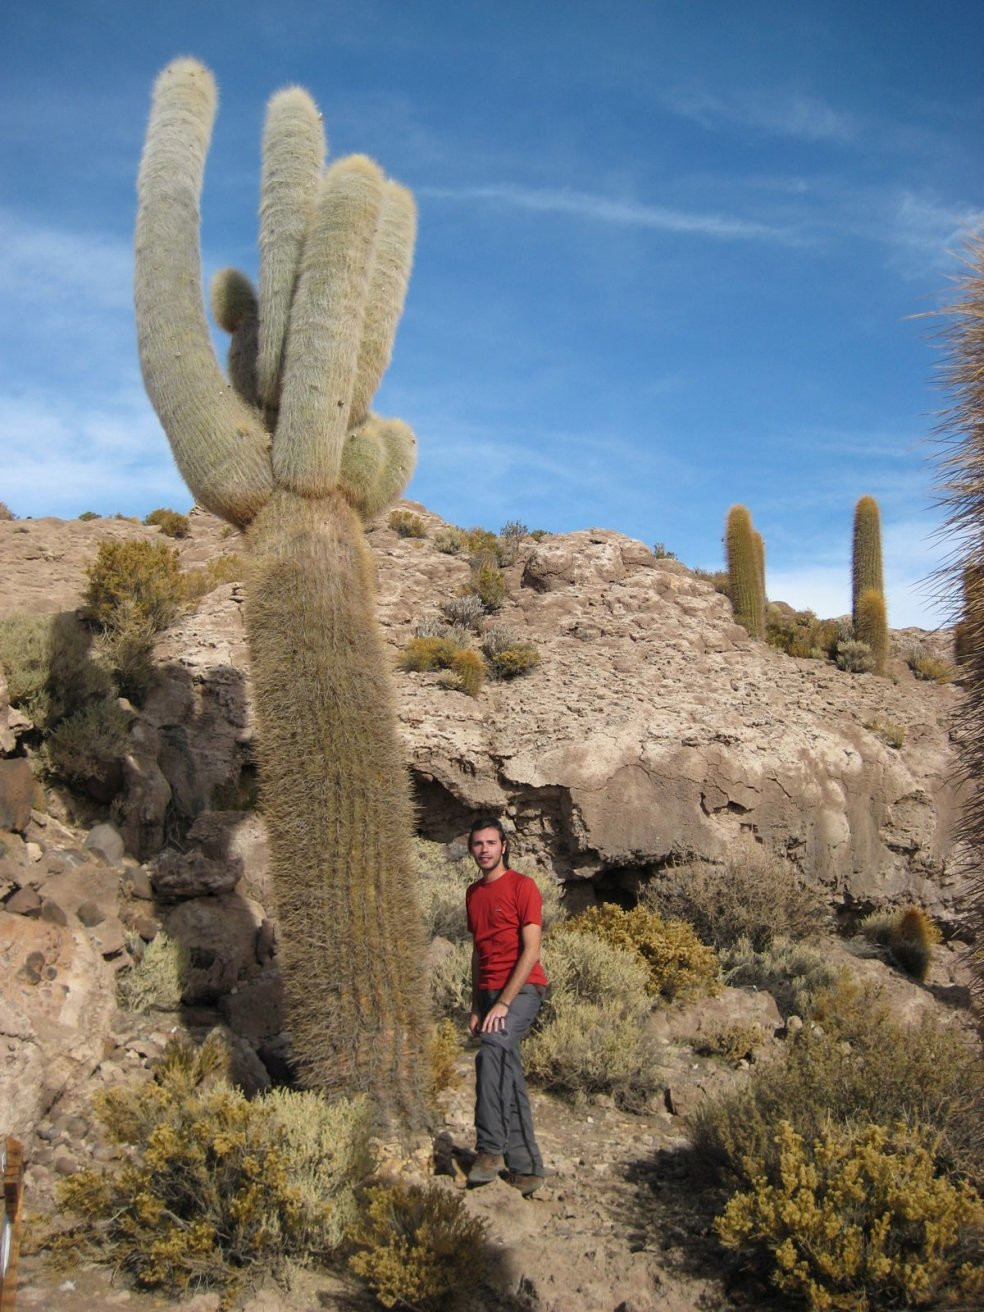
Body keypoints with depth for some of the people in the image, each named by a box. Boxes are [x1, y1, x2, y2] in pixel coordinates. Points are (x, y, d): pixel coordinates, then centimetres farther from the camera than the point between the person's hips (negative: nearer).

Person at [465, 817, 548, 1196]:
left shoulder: (522, 886, -7)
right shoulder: (473, 893, 15)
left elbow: (531, 950, -13)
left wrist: (504, 1002, -18)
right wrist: (476, 1007, 15)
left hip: (522, 988, -7)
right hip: (489, 993, 7)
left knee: (491, 1050, -30)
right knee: (509, 1076, 7)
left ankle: (490, 1149, -28)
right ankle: (527, 1168, 13)